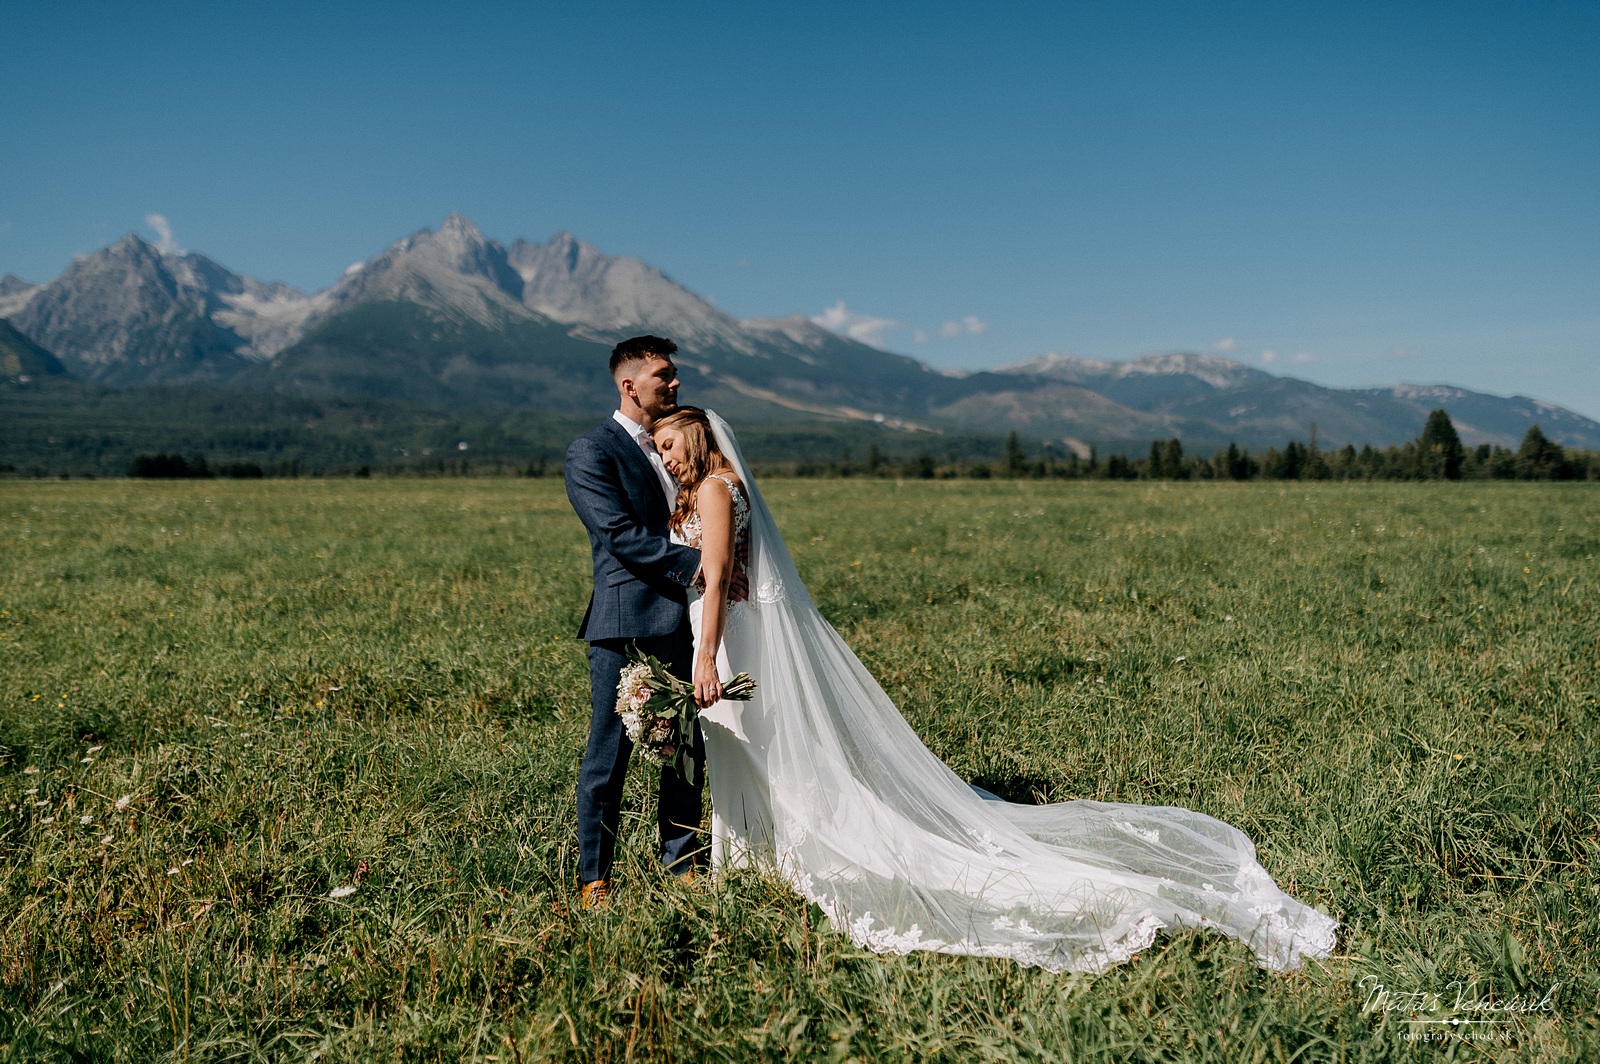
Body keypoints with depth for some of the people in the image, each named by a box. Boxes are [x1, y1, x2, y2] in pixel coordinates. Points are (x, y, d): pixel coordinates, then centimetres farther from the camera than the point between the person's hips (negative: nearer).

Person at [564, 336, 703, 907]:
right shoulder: (592, 451, -5)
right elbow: (620, 534, -15)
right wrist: (695, 562, -18)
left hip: (682, 619, 7)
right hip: (625, 621, -7)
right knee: (609, 751, 0)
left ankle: (681, 866, 23)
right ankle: (593, 877, 12)